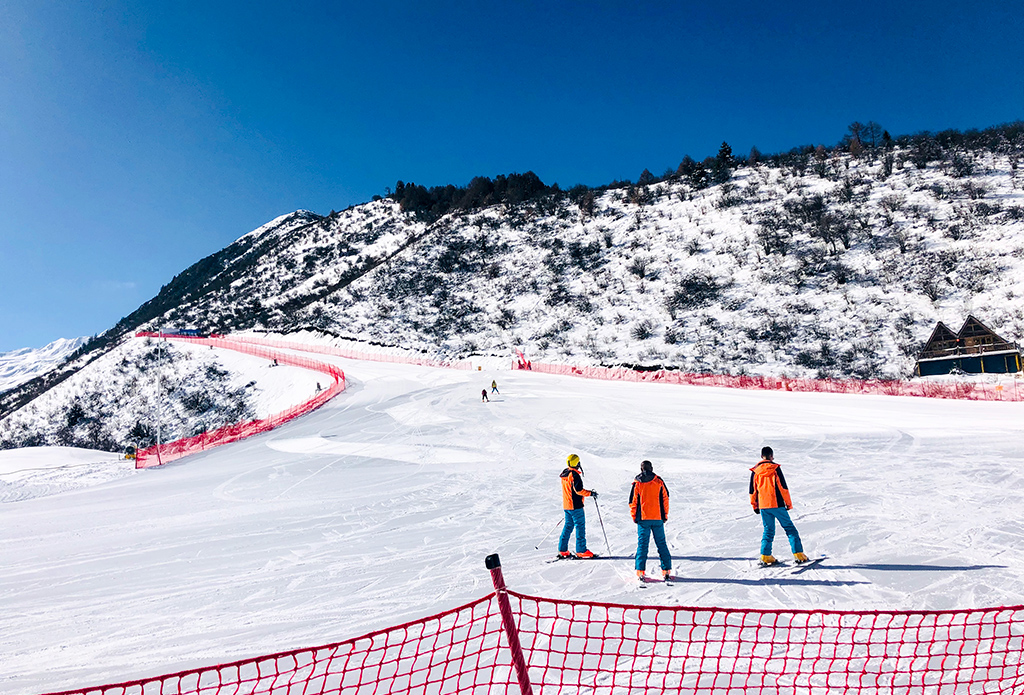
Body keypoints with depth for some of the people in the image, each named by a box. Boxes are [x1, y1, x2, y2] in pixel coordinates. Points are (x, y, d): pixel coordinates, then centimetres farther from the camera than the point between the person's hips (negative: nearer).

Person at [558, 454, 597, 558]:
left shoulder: (565, 474, 10)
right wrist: (590, 493, -12)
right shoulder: (574, 475, -18)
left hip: (566, 505, 9)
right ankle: (581, 551, 1)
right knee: (580, 527, -1)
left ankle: (562, 551, 15)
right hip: (575, 506, -9)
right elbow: (579, 490, -22)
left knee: (568, 526, 14)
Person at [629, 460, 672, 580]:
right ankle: (666, 569, 10)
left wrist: (634, 517, 11)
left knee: (642, 544, 2)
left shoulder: (637, 483, -1)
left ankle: (640, 571, -3)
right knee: (661, 543, 10)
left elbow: (633, 501, 0)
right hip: (658, 518, 1)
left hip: (643, 518, -1)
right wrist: (665, 515, 12)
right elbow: (665, 498, 5)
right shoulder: (659, 481, 2)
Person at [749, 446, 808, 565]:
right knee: (789, 528, 5)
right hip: (777, 504, -3)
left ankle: (765, 556, 5)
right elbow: (783, 487, -6)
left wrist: (755, 505, 20)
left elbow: (752, 490, 9)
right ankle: (798, 554, 1)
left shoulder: (755, 471, 5)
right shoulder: (775, 468, -5)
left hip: (763, 506, 3)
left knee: (768, 530, 13)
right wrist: (788, 503, 2)